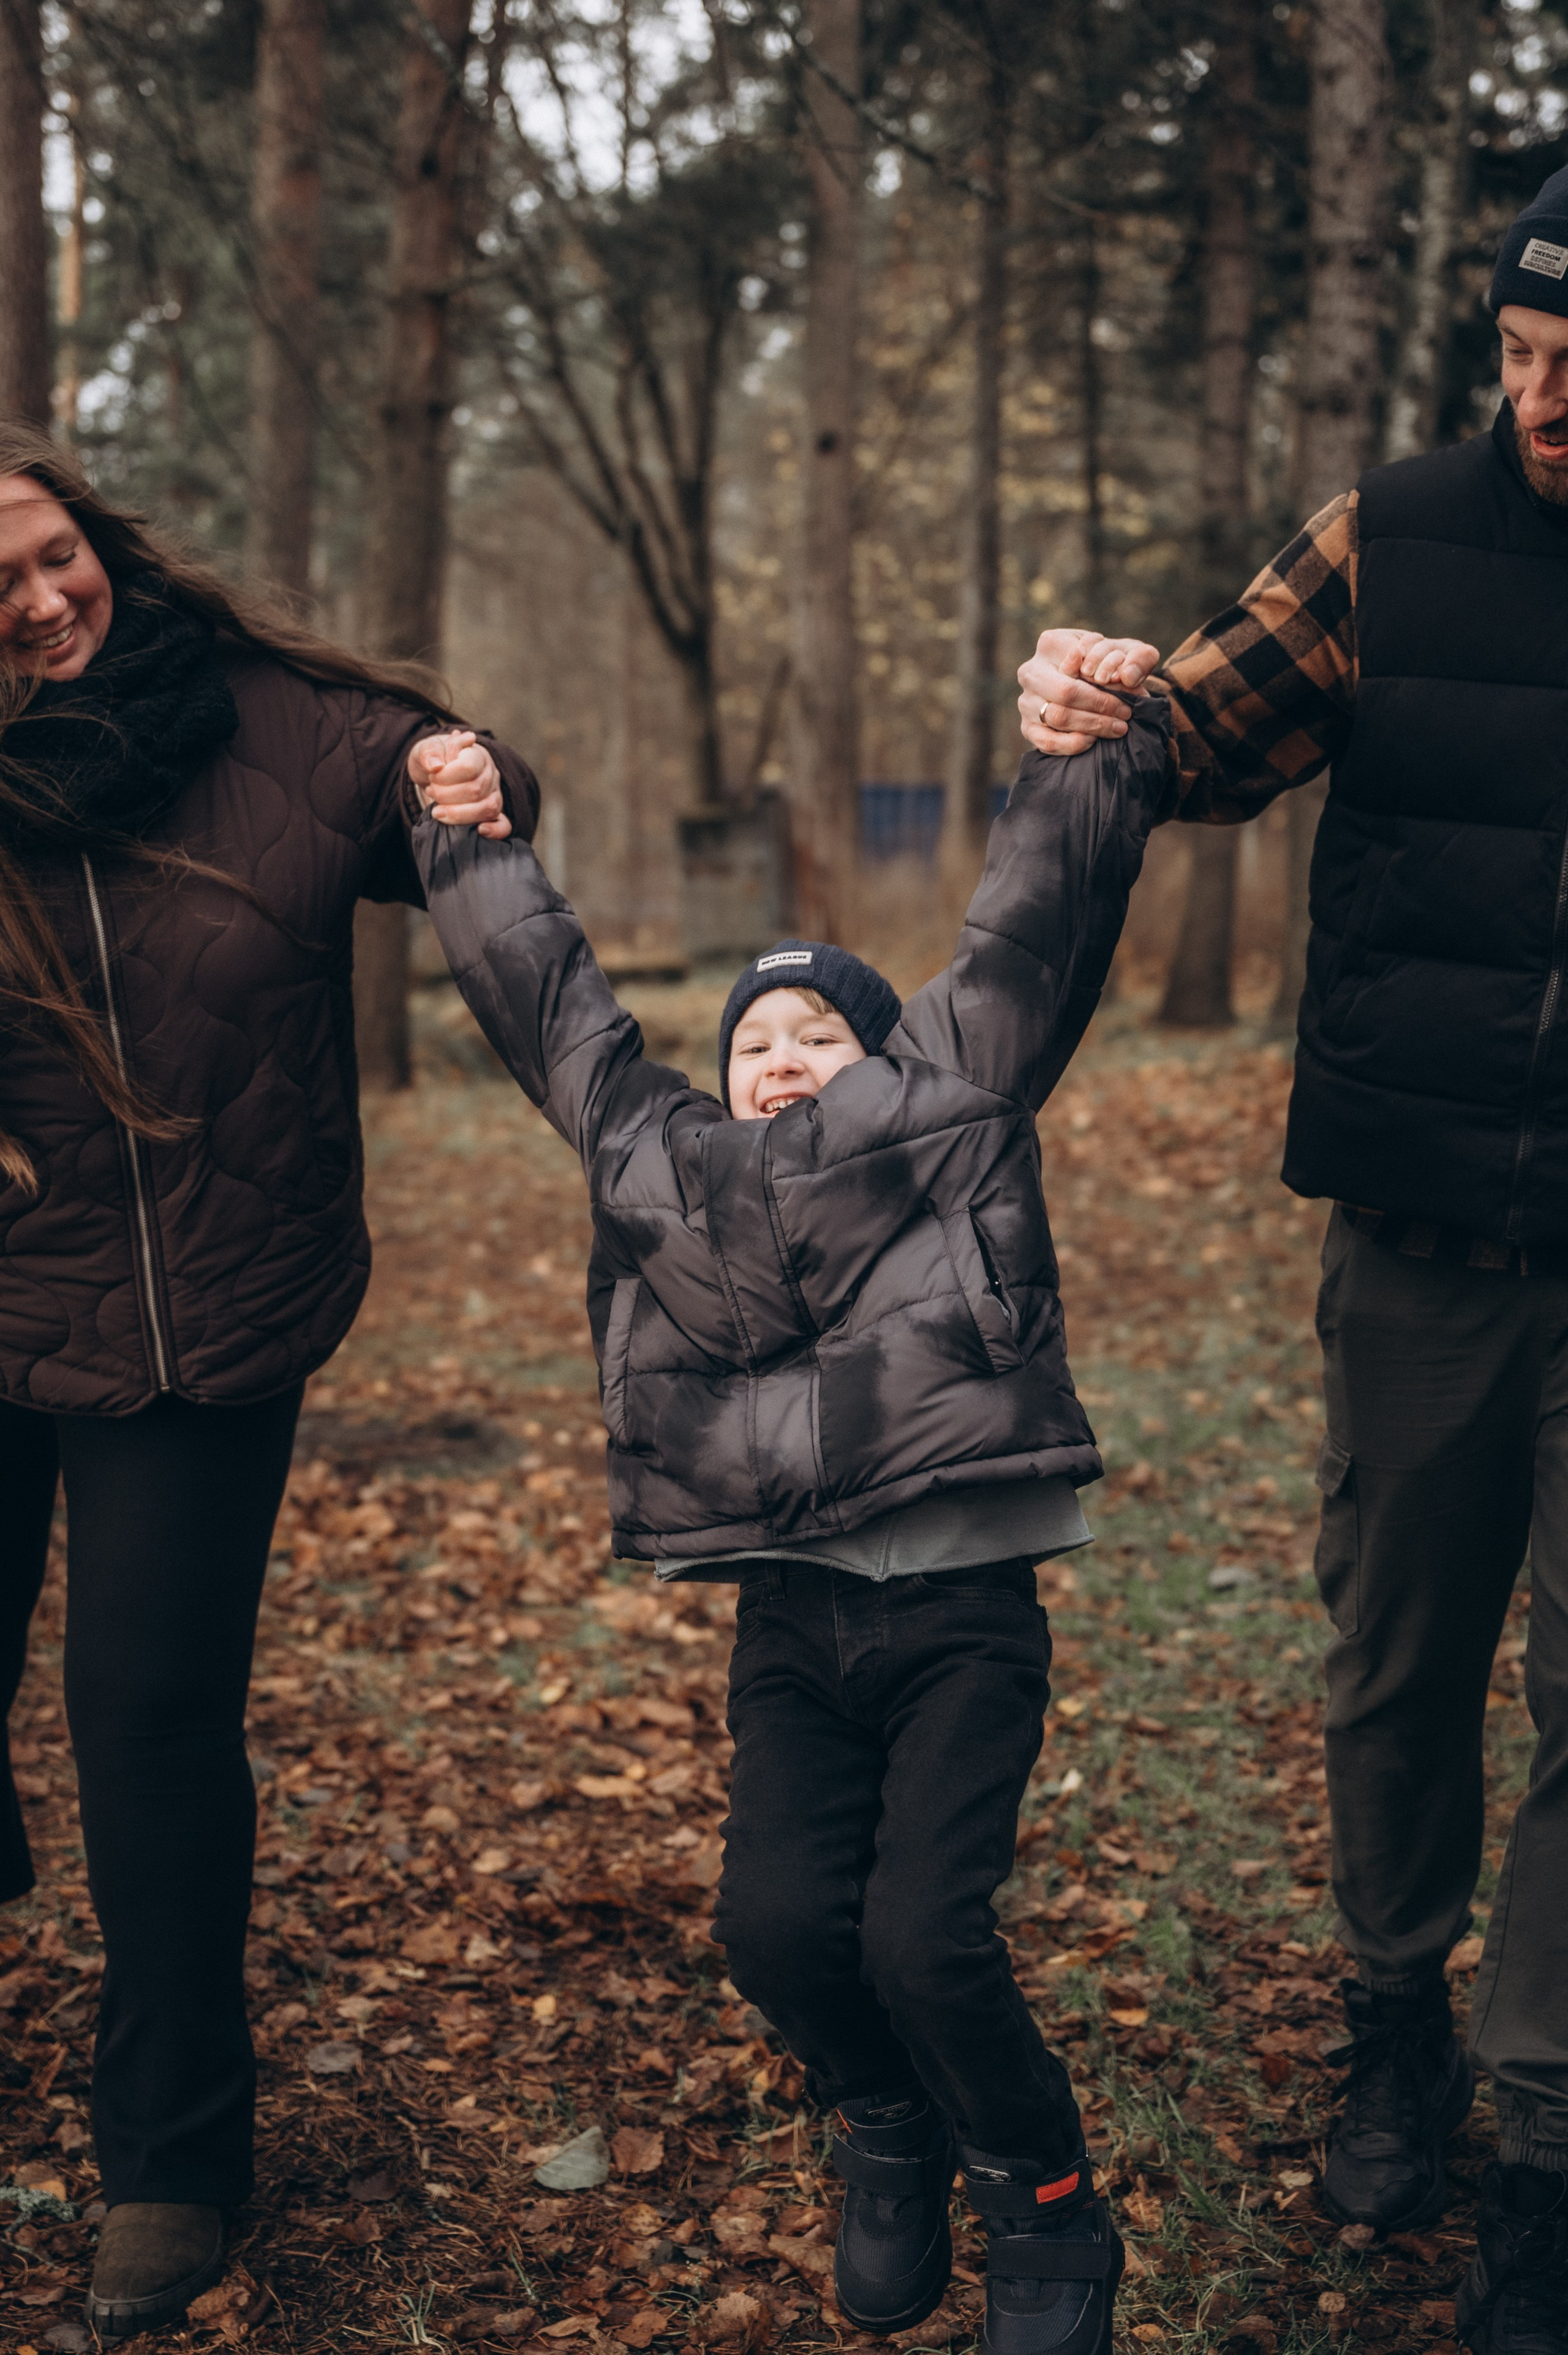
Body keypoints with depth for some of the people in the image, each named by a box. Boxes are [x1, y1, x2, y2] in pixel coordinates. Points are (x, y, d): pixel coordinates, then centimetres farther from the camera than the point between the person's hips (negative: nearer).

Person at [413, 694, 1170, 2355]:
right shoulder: (657, 1158, 18)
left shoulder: (949, 1102, 9)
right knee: (776, 1921, -11)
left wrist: (1091, 752, -7)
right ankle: (890, 2141, 22)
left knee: (923, 1931, -14)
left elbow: (1034, 925, 3)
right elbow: (547, 994, 25)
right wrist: (466, 844, 26)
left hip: (962, 1610, -3)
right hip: (790, 1619, 4)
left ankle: (1048, 2215, 12)